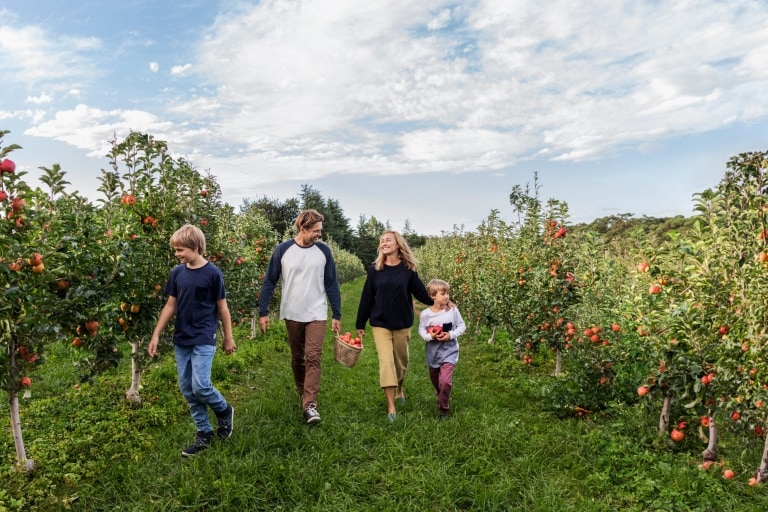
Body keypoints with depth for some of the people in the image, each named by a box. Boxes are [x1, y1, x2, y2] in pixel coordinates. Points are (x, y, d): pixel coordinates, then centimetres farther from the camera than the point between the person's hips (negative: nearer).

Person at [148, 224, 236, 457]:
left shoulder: (213, 274, -11)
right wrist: (156, 335, 8)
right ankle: (204, 433, 21)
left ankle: (224, 411, 18)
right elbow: (170, 305, 10)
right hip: (181, 340, 6)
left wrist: (228, 338, 1)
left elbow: (222, 308, -4)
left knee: (200, 386, -13)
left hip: (204, 340, -6)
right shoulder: (177, 272, 3)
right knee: (187, 389, 8)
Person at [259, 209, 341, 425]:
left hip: (317, 315, 0)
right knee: (297, 358, 14)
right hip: (292, 315, 1)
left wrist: (337, 315, 2)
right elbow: (269, 282, 1)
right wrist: (263, 312, -3)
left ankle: (310, 404, -6)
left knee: (313, 358, -9)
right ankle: (302, 393, 34)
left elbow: (332, 284, 3)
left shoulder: (323, 251, -2)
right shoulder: (283, 250, -5)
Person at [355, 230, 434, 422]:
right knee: (386, 362, -7)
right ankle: (391, 407, -1)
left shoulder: (408, 269, -3)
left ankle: (399, 389, 44)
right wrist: (360, 324, 3)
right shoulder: (374, 270, -3)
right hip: (380, 324, -1)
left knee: (401, 360, 15)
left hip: (403, 323, 1)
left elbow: (421, 293, -1)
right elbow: (366, 297, 1)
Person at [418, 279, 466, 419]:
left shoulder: (453, 310, -13)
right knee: (435, 381, 20)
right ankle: (442, 397, 53)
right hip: (433, 352, 2)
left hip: (449, 351, -2)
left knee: (445, 381, -15)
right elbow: (421, 330, -4)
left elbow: (462, 326, -4)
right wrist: (430, 336, -24)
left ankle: (443, 409, 6)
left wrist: (451, 335, -19)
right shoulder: (425, 314, -13)